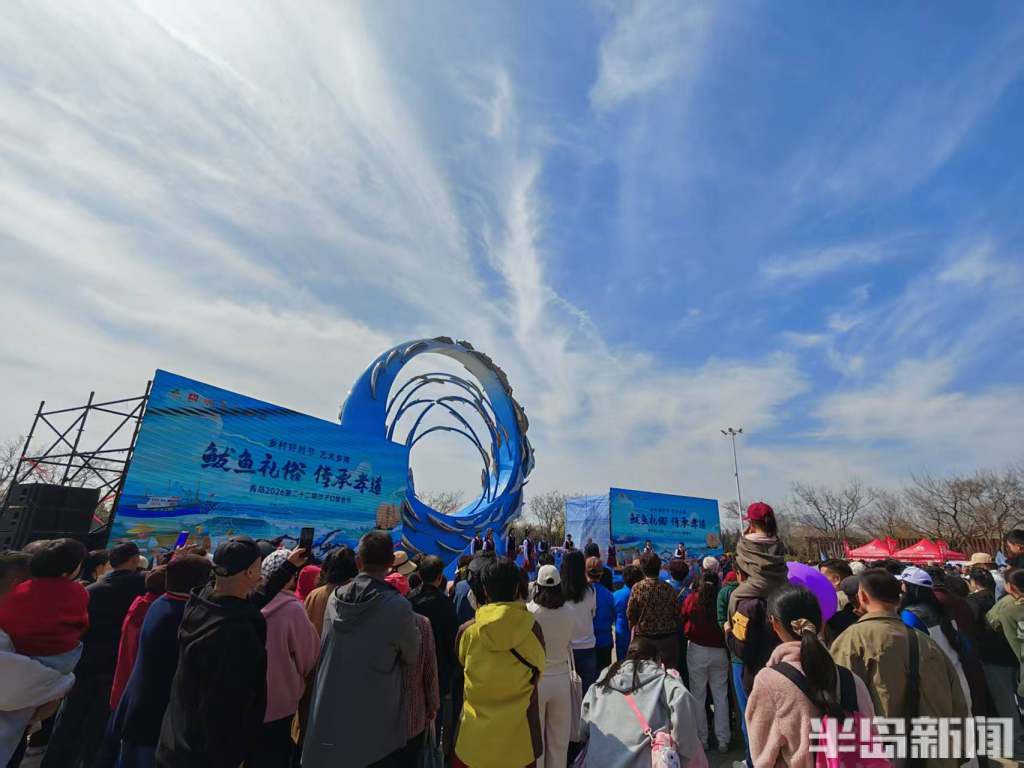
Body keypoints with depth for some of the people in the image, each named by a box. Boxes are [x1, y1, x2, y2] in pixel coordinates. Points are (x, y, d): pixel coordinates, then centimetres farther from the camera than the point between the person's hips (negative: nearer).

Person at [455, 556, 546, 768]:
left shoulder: (467, 630, -14)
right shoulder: (532, 627, -16)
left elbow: (462, 665, 5)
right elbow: (537, 670, -1)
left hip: (477, 732, 0)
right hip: (520, 729, 0)